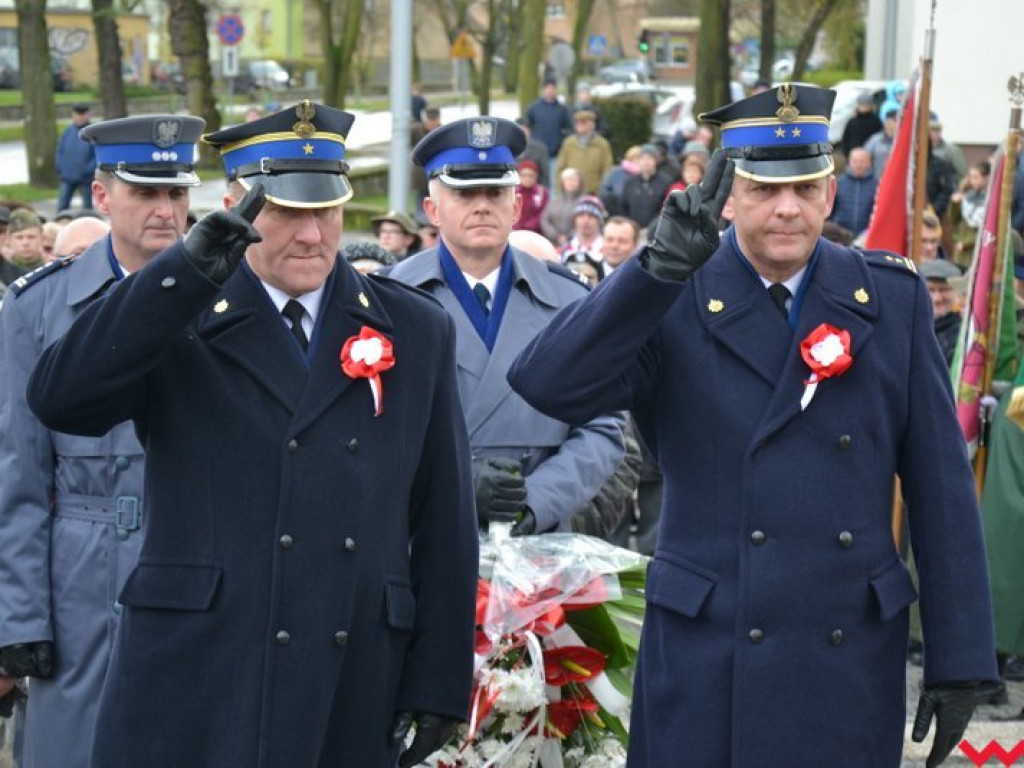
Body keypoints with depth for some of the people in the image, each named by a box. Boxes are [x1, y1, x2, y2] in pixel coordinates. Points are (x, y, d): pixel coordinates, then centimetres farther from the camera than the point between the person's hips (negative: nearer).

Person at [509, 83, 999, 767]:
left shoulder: (893, 299, 5)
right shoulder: (673, 303, -2)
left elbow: (942, 488, 5)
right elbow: (548, 387, -19)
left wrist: (961, 658, 2)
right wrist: (662, 265, -28)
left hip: (855, 663, 2)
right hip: (705, 656, -2)